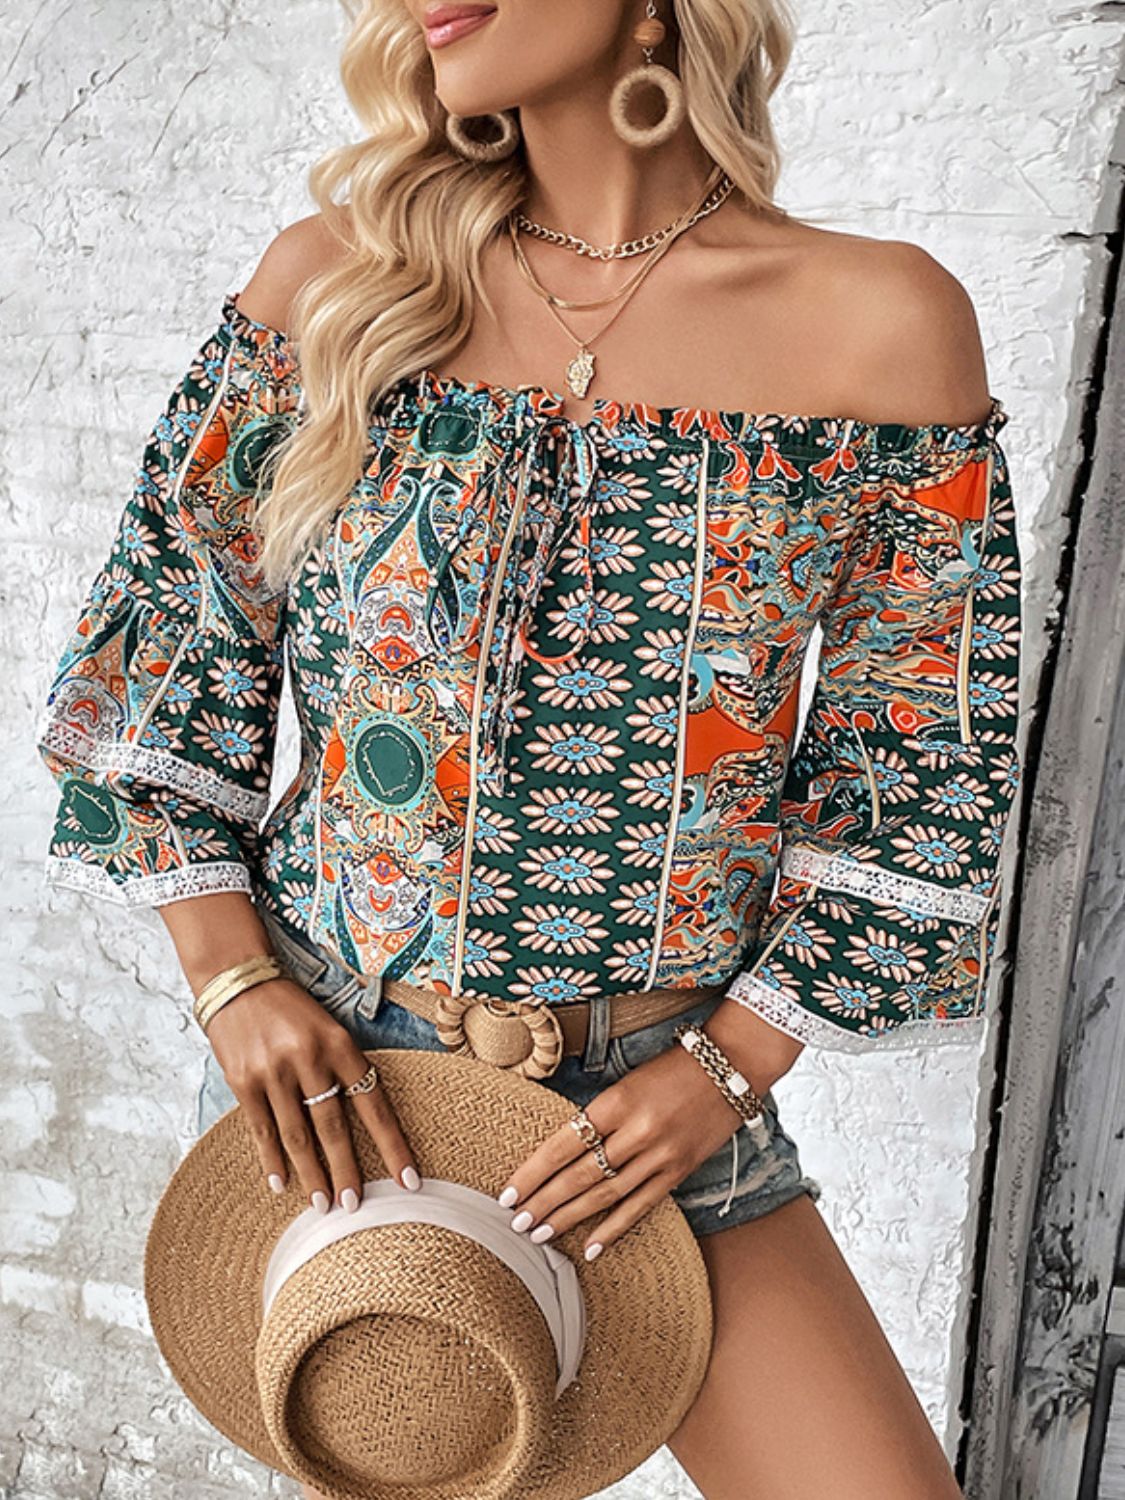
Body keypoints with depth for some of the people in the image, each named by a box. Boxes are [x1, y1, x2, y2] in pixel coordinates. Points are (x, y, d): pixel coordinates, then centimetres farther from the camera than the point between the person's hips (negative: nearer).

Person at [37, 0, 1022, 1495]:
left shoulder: (883, 319, -7)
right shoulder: (337, 276, -2)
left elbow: (925, 770, -3)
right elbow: (162, 631, 4)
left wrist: (732, 1064, -8)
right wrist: (231, 972, -5)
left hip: (656, 1092, 0)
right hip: (320, 1057, 2)